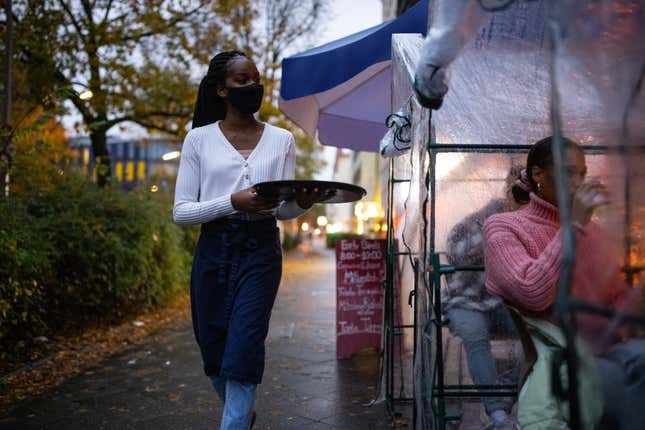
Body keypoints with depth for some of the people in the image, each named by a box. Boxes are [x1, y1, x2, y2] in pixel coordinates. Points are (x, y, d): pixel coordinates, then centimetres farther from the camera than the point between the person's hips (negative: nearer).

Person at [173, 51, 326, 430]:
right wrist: (233, 202, -20)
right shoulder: (199, 138, 1)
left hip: (261, 250, 0)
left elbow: (283, 211, 5)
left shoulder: (281, 139, 6)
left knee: (243, 351, -8)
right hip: (214, 250, 1)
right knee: (214, 352, 11)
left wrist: (302, 203, -19)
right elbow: (181, 212, -4)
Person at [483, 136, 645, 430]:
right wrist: (574, 226, -14)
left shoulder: (590, 228, 20)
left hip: (603, 349, 5)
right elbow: (533, 294, -16)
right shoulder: (502, 226, 0)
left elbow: (618, 293, 22)